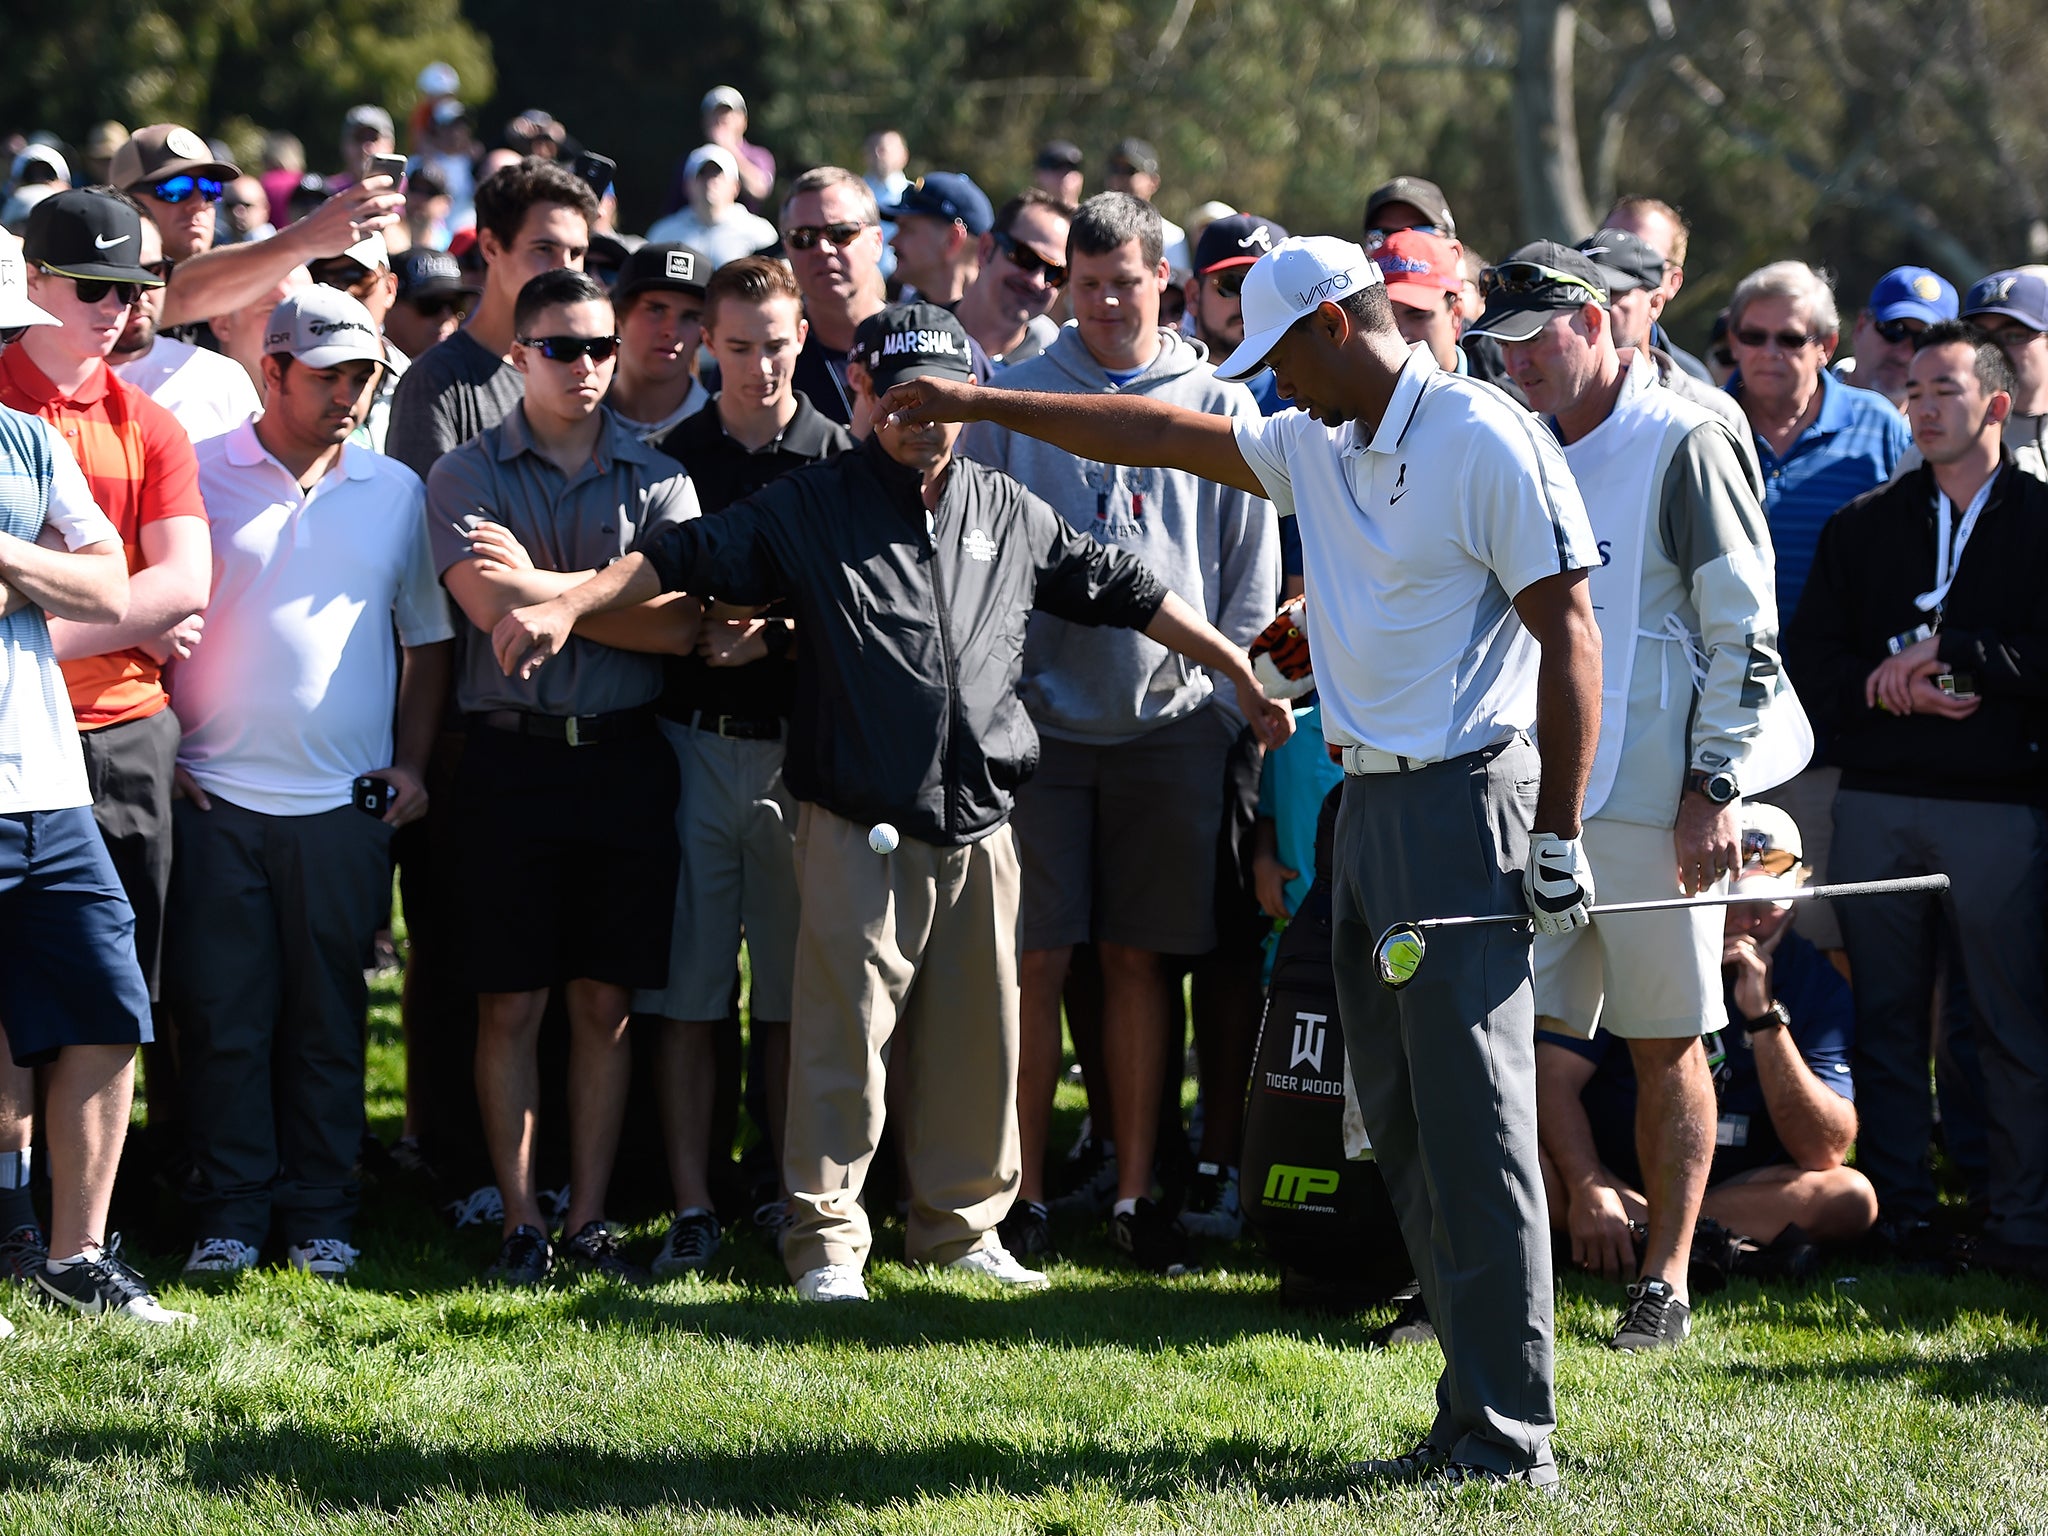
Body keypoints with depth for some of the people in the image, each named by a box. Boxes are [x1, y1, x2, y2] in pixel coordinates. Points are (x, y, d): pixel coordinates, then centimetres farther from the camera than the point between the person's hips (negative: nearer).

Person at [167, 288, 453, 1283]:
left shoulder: (397, 492, 11)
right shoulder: (198, 477, 3)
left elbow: (427, 638, 17)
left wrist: (411, 762, 6)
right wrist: (160, 750, -2)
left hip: (345, 801, 2)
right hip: (215, 792, -2)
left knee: (329, 1019, 4)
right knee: (221, 1016, -1)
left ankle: (320, 1215, 11)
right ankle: (231, 1214, 6)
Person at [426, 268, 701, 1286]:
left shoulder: (656, 479, 8)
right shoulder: (467, 474, 3)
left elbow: (678, 622, -7)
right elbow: (492, 608, -11)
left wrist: (541, 585, -9)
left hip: (624, 755, 2)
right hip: (511, 753, -2)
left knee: (606, 1002, 5)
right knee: (510, 1003, 1)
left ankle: (590, 1220, 12)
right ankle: (521, 1224, 6)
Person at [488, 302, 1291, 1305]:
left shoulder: (1010, 513, 14)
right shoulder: (812, 507, 2)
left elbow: (1128, 593, 21)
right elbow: (682, 559, -4)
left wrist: (1242, 674, 23)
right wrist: (569, 606, -18)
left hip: (979, 823, 4)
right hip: (860, 827, -4)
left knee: (977, 1033, 9)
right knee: (846, 1032, -4)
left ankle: (961, 1226, 23)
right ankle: (827, 1241, 4)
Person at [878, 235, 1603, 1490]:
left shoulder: (1490, 444, -11)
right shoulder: (1316, 446, 14)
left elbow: (1568, 633, -13)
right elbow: (1161, 434, 24)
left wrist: (1557, 834, -15)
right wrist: (977, 403, 25)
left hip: (1464, 806, -9)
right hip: (1371, 805, 9)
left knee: (1475, 1125, -11)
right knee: (1402, 1125, 8)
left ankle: (1512, 1435, -10)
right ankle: (1470, 1419, 11)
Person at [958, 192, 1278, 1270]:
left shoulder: (1219, 407, 7)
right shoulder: (1013, 401, 5)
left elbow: (1252, 576, 9)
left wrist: (1226, 701, 2)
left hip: (1170, 724, 1)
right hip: (1041, 722, -1)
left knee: (1140, 961, 5)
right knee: (1036, 964, -3)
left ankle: (1135, 1191, 11)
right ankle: (1023, 1192, 3)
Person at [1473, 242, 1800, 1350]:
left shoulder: (1685, 447, -6)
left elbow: (1745, 631, -9)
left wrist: (1714, 787, -14)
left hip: (1652, 803, -6)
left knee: (1667, 1044, 2)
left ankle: (1664, 1283, 8)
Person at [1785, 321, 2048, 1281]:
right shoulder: (1862, 526, 14)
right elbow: (1809, 658, 10)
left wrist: (1948, 655, -12)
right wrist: (1892, 691, -6)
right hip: (1877, 800, 4)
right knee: (1886, 1013, 7)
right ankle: (1894, 1203, 14)